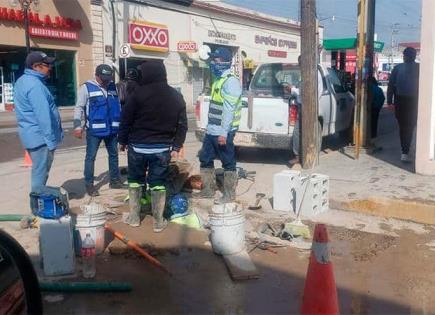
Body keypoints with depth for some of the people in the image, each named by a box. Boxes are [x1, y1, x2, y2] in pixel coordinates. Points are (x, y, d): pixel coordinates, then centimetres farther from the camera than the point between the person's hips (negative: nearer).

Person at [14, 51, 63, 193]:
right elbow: (42, 115, -24)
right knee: (41, 172, -3)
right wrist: (51, 140, -21)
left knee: (39, 171, 19)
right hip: (40, 136, -10)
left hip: (32, 134, 10)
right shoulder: (35, 85, -19)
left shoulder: (23, 81, 14)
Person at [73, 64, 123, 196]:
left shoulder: (113, 87, 9)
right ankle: (89, 184, 8)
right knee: (91, 157, 1)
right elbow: (79, 108, -8)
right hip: (94, 130, -5)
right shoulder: (86, 88, -6)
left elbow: (119, 106, 16)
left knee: (114, 155, 15)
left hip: (112, 129, 5)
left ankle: (115, 180, 29)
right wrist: (77, 126, -18)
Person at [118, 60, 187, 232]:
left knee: (135, 180, 15)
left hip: (138, 146, -2)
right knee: (158, 183, 7)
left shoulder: (138, 93, -8)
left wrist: (123, 141, 8)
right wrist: (176, 147, 8)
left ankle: (134, 217, 21)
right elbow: (182, 124, 5)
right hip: (162, 148, 2)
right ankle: (158, 221, 11)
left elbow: (126, 119, -4)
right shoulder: (176, 96, 5)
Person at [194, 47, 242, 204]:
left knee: (228, 163, 1)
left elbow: (229, 109, -21)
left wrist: (224, 132, -24)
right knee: (205, 159, 16)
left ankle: (229, 194, 11)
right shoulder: (218, 80, 16)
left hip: (223, 132, -10)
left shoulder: (231, 82, -15)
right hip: (211, 130, 10)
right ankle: (208, 189, 29)